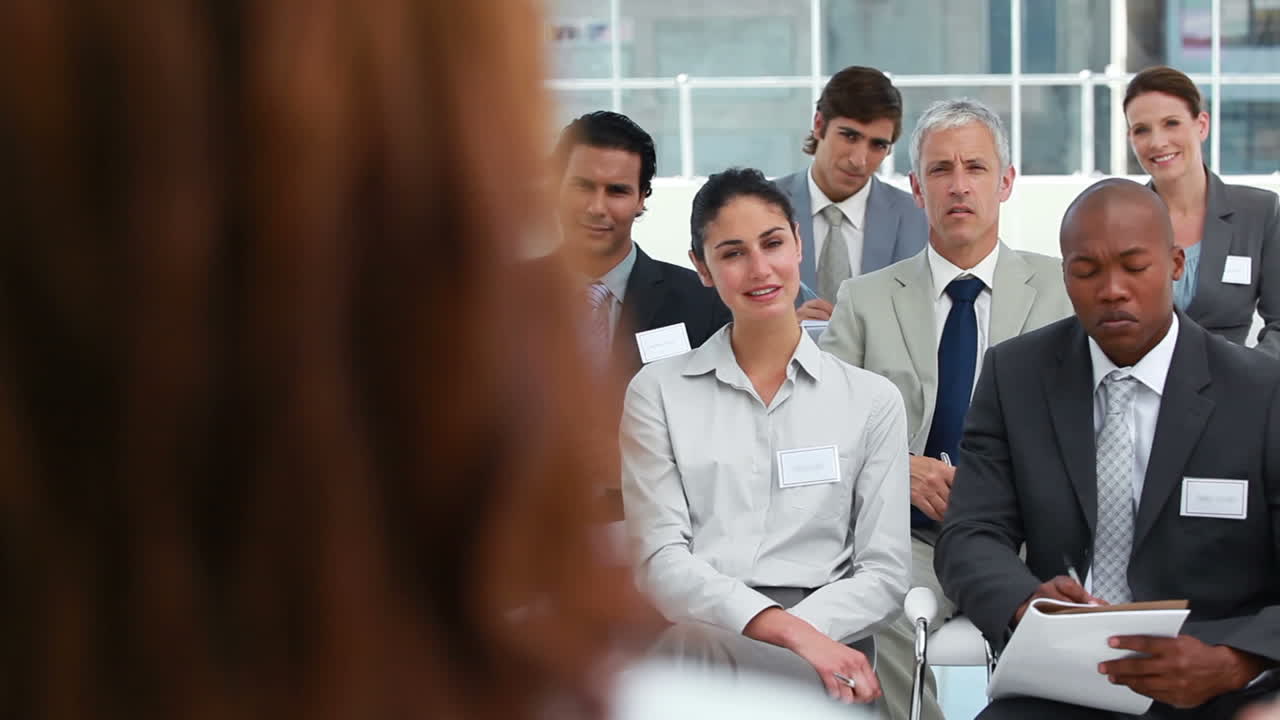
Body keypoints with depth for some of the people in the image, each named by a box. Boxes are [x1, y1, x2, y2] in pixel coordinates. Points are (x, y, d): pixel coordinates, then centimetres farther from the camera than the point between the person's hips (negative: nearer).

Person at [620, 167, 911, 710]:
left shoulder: (871, 400, 12)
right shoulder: (657, 393, 10)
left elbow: (884, 574, 7)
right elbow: (661, 560, -1)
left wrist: (797, 631, -14)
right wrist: (786, 630, -18)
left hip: (821, 640, 0)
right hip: (694, 637, 0)